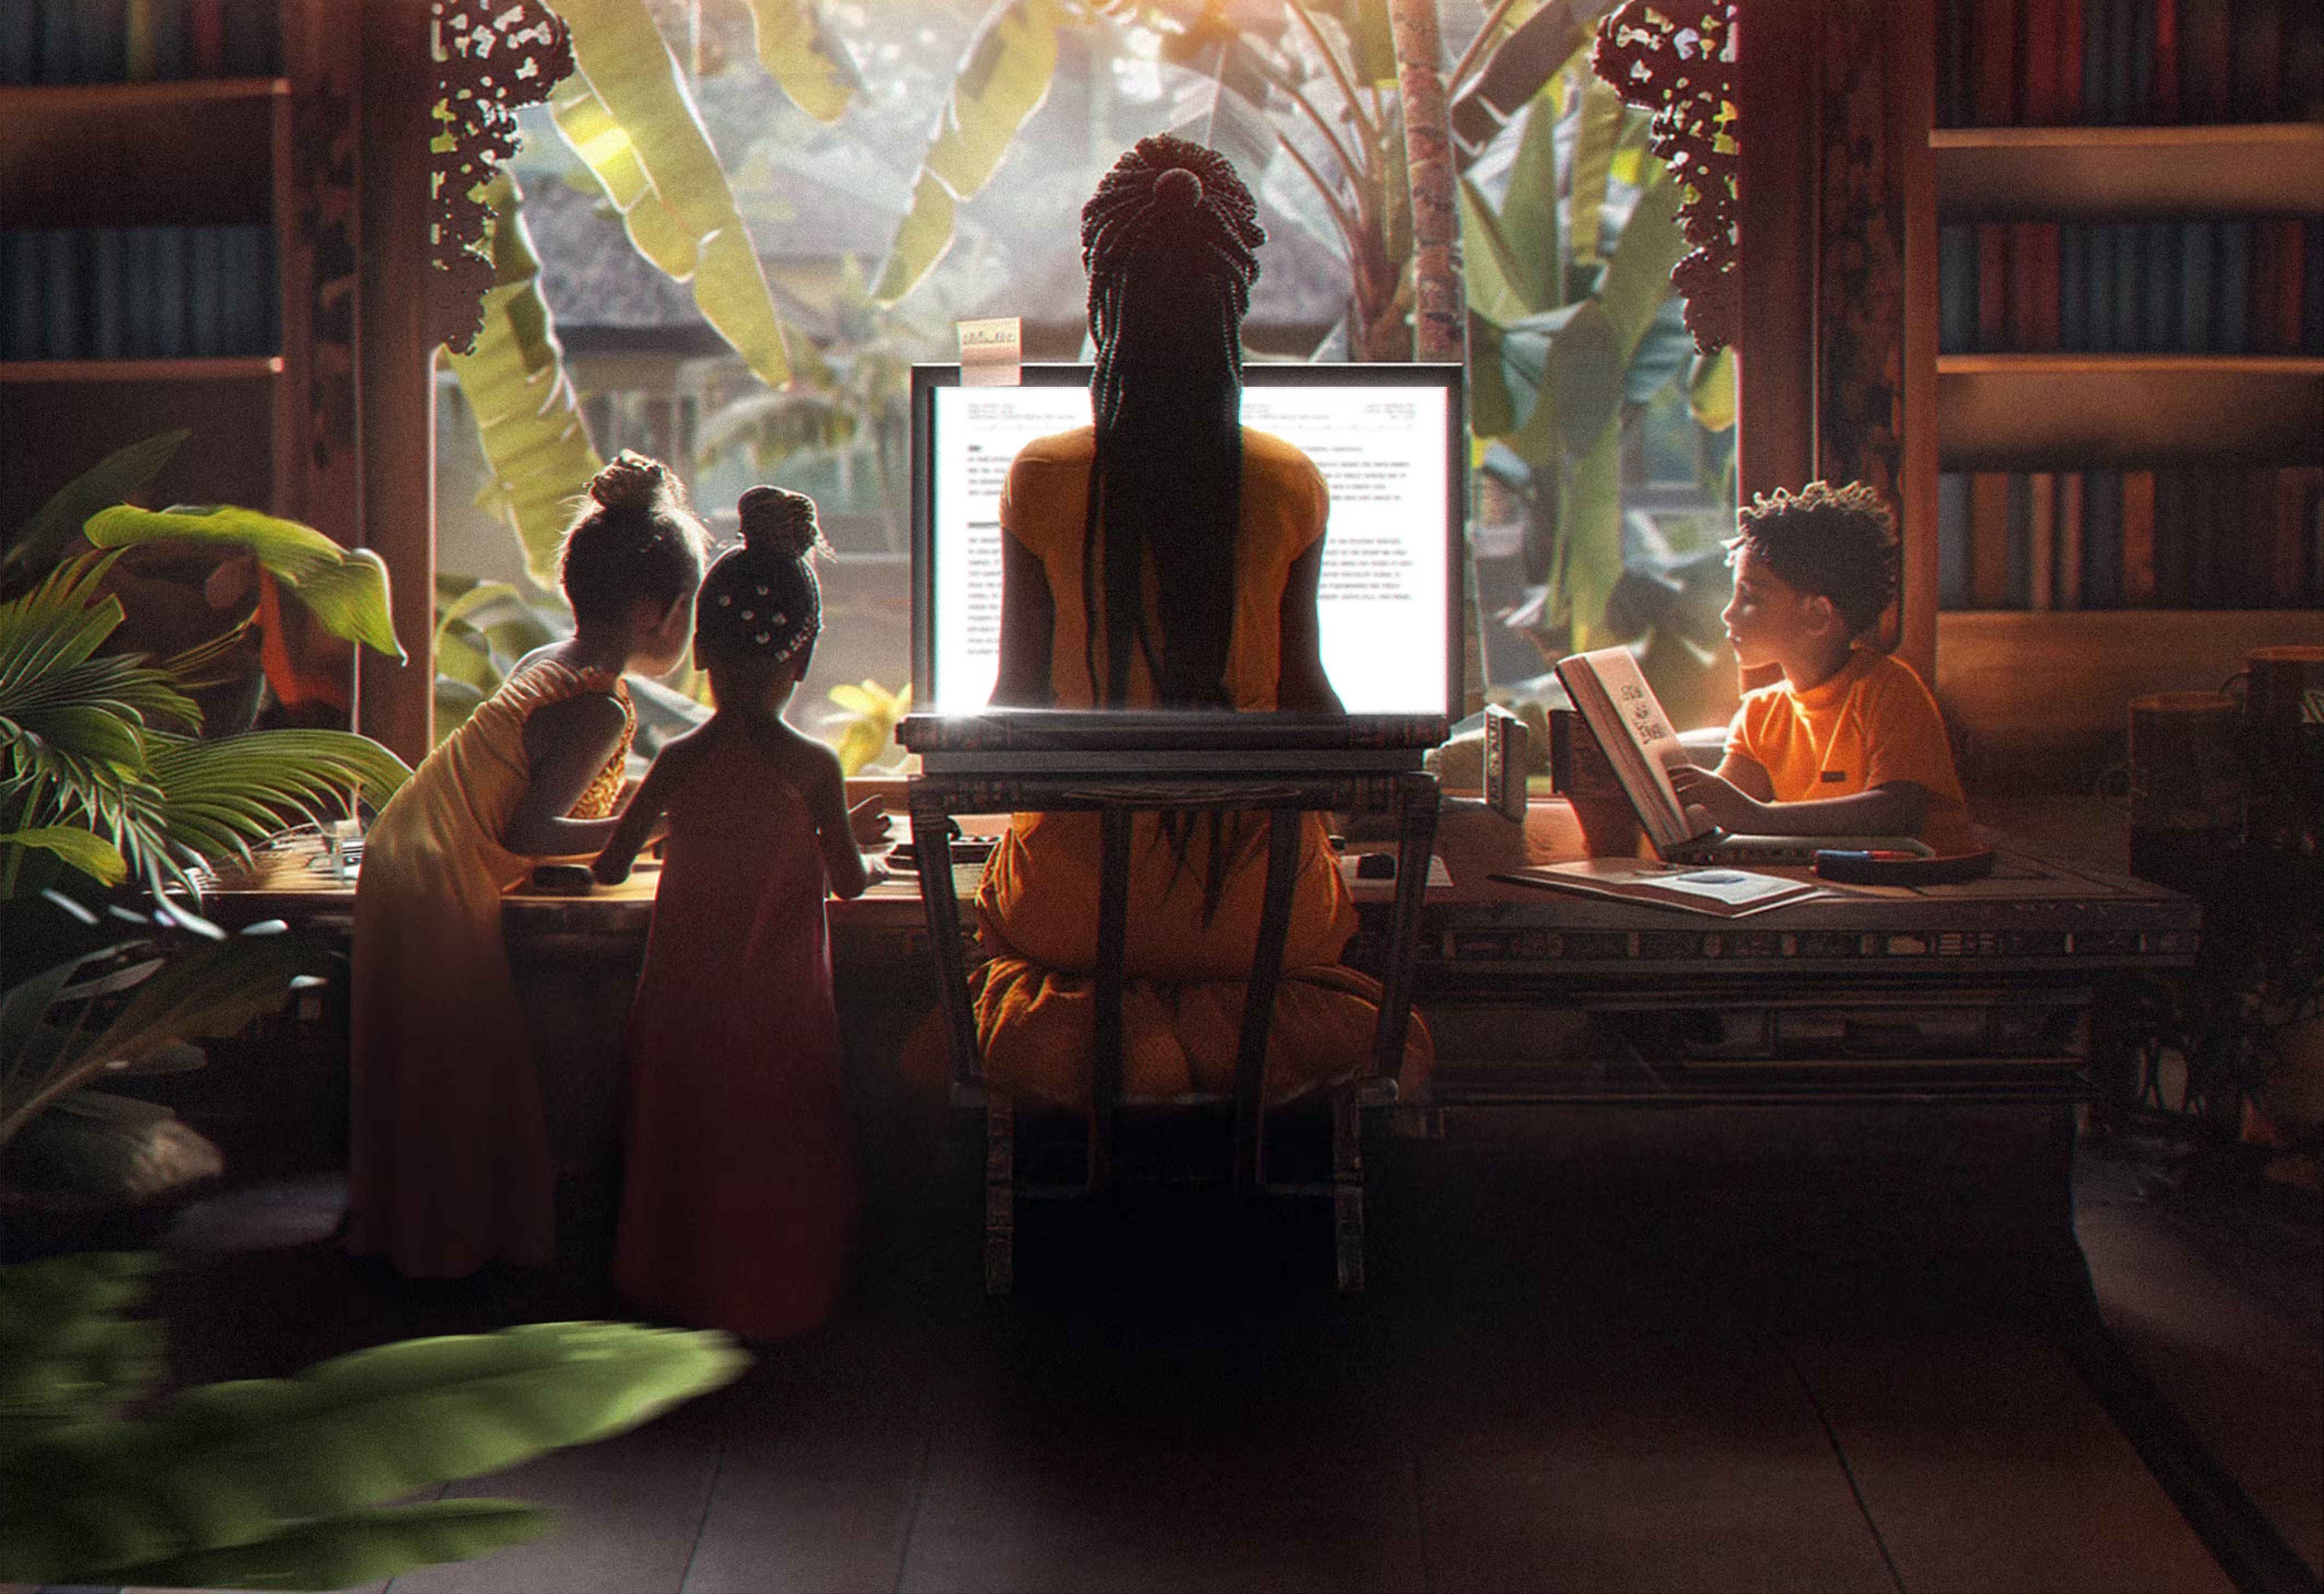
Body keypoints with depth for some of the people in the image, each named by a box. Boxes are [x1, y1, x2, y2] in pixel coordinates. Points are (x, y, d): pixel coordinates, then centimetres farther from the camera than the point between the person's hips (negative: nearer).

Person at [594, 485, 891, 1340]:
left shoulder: (679, 761, -10)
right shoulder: (813, 767, -15)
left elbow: (610, 867, -1)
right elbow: (850, 883, -5)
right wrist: (852, 835, 17)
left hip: (686, 992, 2)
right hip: (782, 1004, -2)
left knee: (685, 1138, 20)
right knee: (780, 1144, 17)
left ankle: (680, 1283, 32)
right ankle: (779, 1292, 28)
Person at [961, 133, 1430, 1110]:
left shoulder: (1042, 480, -7)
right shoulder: (1291, 486, -6)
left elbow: (1016, 702, 1)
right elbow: (1306, 696, 3)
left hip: (1078, 900, 0)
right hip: (1254, 900, 0)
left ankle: (1076, 1029, -5)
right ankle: (1224, 1030, -6)